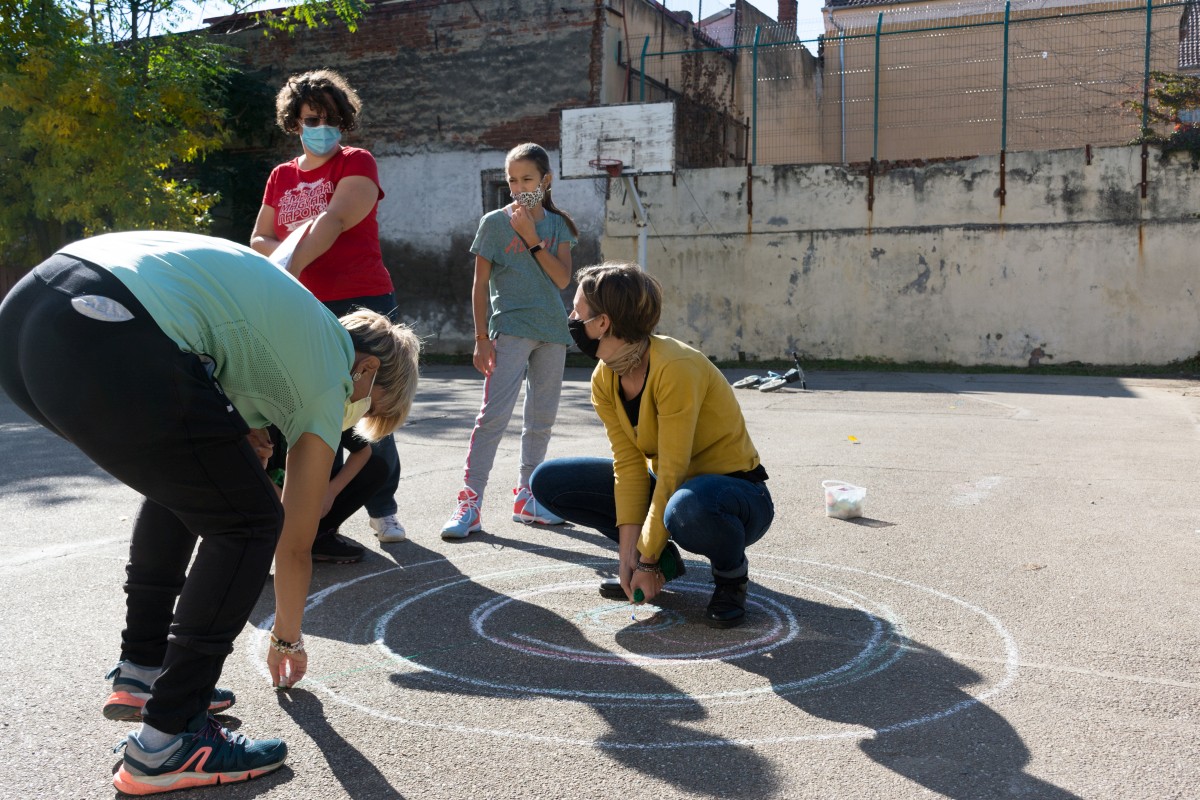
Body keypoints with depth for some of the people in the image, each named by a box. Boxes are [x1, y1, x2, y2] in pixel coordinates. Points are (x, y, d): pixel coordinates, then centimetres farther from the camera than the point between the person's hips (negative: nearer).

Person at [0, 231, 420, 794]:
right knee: (248, 522, 8)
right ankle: (166, 743, 11)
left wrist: (229, 431, 24)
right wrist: (287, 639, 39)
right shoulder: (332, 378, 14)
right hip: (109, 345, -9)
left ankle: (140, 673, 34)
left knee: (181, 481, 28)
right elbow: (295, 544, 23)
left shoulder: (307, 323, 32)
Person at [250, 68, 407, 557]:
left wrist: (292, 266, -29)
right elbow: (259, 241, 16)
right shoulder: (281, 177, 16)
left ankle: (382, 509, 17)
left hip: (361, 303, -4)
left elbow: (334, 219, -16)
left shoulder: (356, 164, 1)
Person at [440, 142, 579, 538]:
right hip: (510, 329, -4)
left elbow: (563, 279, -4)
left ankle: (525, 497, 21)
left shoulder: (557, 224, 9)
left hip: (552, 330, 4)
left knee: (542, 418, 9)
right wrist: (481, 337, -7)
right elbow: (480, 284, -1)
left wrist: (532, 239, -11)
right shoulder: (494, 222, 1)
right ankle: (470, 500, -13)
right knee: (494, 414, -14)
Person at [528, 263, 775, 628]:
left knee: (686, 507, -44)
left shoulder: (677, 368, -28)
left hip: (737, 491, -7)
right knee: (548, 481, -3)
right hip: (667, 488, 7)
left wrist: (646, 560, -22)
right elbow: (629, 465, -8)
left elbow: (672, 473, -27)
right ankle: (662, 554, 8)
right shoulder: (604, 380, -4)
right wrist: (629, 554, -16)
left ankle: (731, 571, -8)